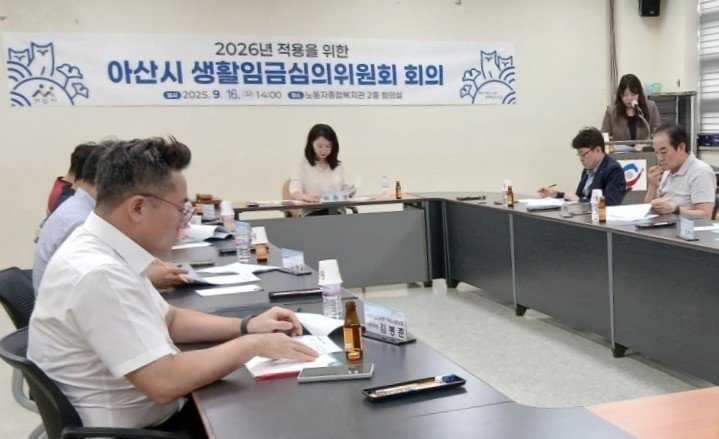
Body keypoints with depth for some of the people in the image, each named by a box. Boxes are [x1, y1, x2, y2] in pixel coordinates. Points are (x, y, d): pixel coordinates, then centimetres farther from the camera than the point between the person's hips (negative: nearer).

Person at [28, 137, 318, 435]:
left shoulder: (103, 251, 1)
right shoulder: (99, 273, -28)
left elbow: (168, 320, 14)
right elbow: (164, 382, -30)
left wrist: (246, 326, 2)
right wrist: (253, 344, -18)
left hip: (155, 411, 8)